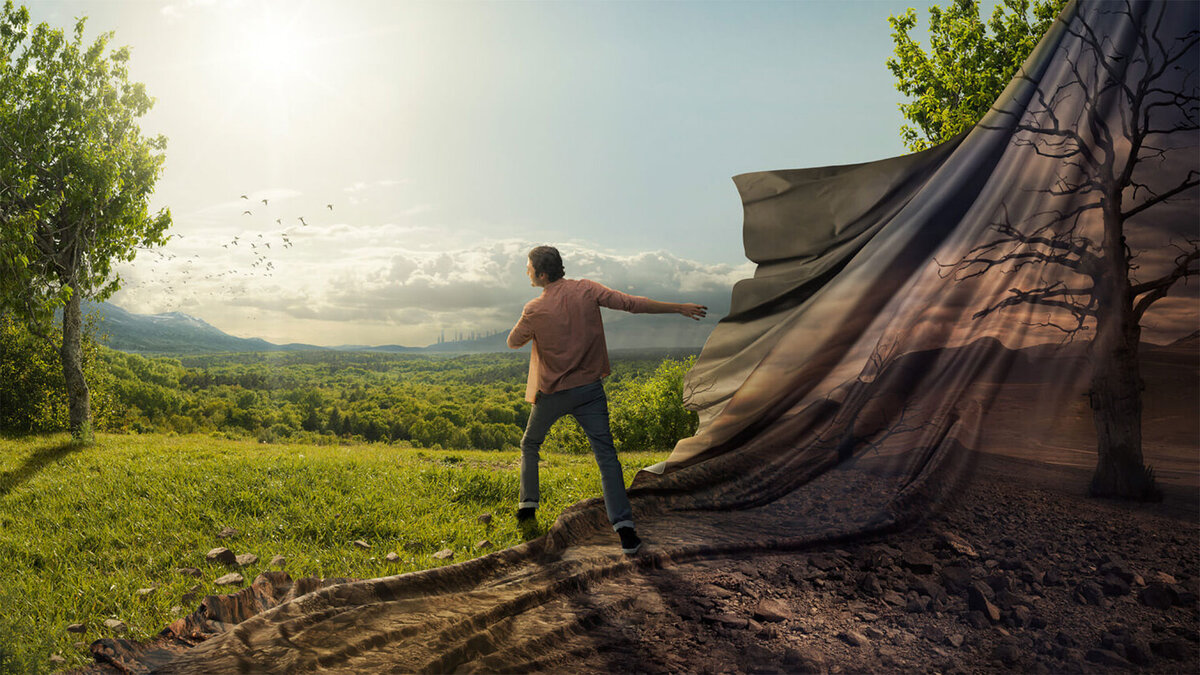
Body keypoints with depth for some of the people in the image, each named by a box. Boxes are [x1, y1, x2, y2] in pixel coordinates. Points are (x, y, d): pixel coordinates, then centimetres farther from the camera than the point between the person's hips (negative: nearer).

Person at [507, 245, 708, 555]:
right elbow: (631, 302, -9)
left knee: (530, 445, 24)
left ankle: (528, 504, 28)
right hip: (589, 389, 2)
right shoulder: (586, 290, -8)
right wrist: (679, 307, -3)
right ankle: (624, 527, -9)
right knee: (606, 456, -1)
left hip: (552, 393, -1)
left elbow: (513, 342, 4)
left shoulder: (535, 310, -13)